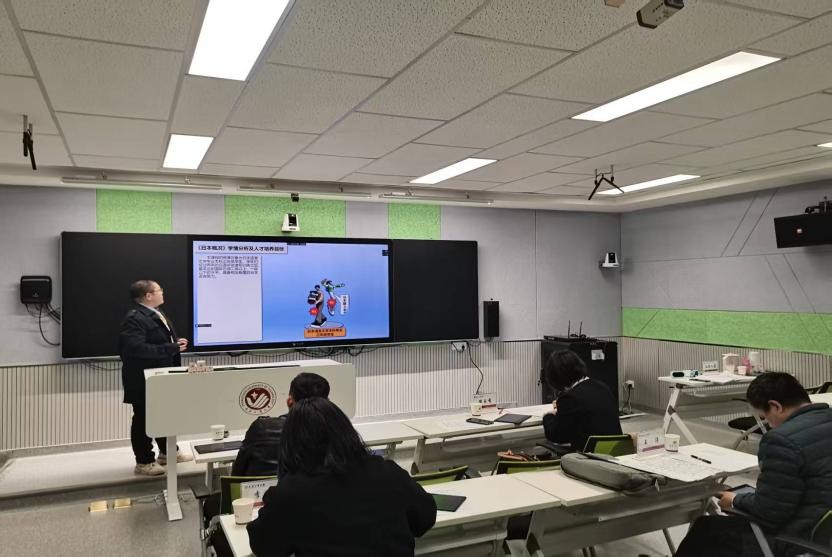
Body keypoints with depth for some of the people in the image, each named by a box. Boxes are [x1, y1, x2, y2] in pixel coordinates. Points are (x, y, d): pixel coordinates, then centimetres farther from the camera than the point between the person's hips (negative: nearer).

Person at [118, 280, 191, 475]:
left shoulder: (158, 315, 13)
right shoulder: (134, 319, -20)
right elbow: (138, 349, -31)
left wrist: (177, 344, 3)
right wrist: (172, 348, -28)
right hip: (144, 381, -10)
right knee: (144, 419, 3)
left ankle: (167, 453, 35)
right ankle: (144, 462, 15)